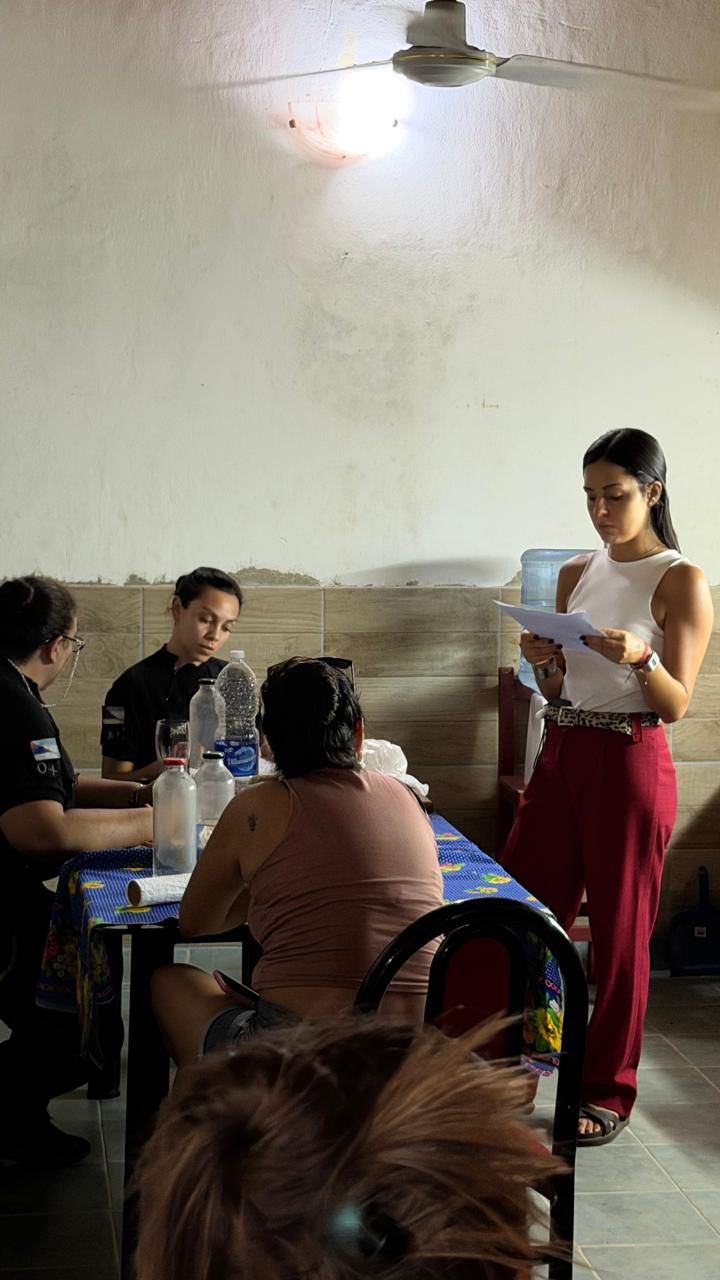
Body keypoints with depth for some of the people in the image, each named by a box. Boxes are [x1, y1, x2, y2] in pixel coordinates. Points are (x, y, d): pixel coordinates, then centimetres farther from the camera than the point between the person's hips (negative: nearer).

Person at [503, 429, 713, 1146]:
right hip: (560, 755, 6)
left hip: (630, 762, -6)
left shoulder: (681, 583, -6)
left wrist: (639, 658, -27)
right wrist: (542, 661, -6)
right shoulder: (576, 575, 11)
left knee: (620, 929, 2)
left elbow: (676, 704, -9)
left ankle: (609, 1090, 15)